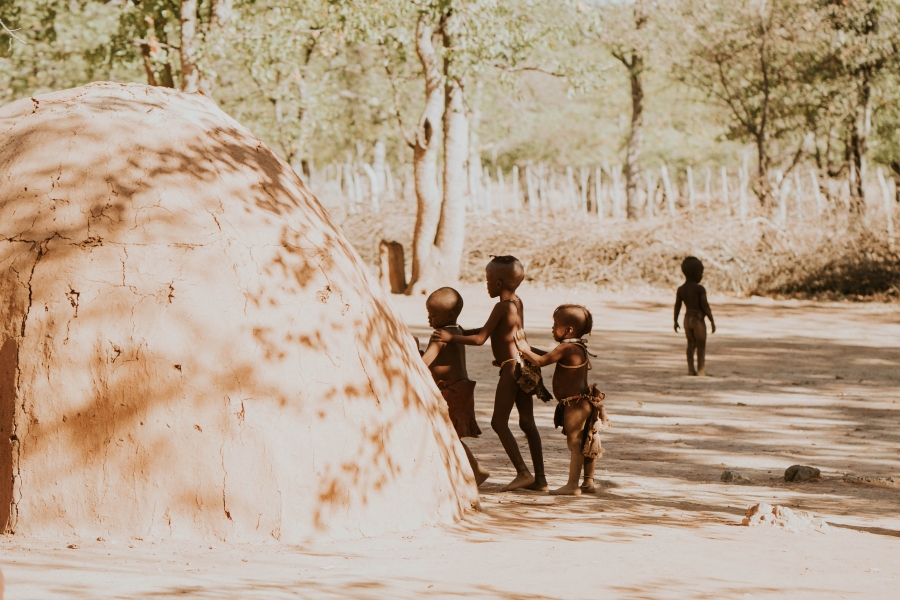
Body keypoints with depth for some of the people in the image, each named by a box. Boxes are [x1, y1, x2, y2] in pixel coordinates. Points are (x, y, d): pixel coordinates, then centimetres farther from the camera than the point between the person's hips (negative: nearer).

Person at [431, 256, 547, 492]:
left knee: (499, 421, -3)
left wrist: (451, 337, -7)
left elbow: (480, 339, -14)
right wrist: (461, 332, 22)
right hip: (524, 366, 9)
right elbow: (492, 331, 23)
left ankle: (523, 472, -9)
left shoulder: (502, 307, -14)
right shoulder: (518, 303, 13)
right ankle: (540, 478, 8)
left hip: (511, 369, -9)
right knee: (527, 423, 9)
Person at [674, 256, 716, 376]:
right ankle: (701, 369, 4)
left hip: (687, 319, 6)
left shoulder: (680, 290, 2)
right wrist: (712, 321, -8)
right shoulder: (700, 289, -15)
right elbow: (705, 306, -15)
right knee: (701, 345, 3)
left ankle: (691, 368, 11)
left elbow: (677, 307, 6)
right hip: (698, 319, -6)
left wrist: (676, 321, 17)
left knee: (691, 344, 12)